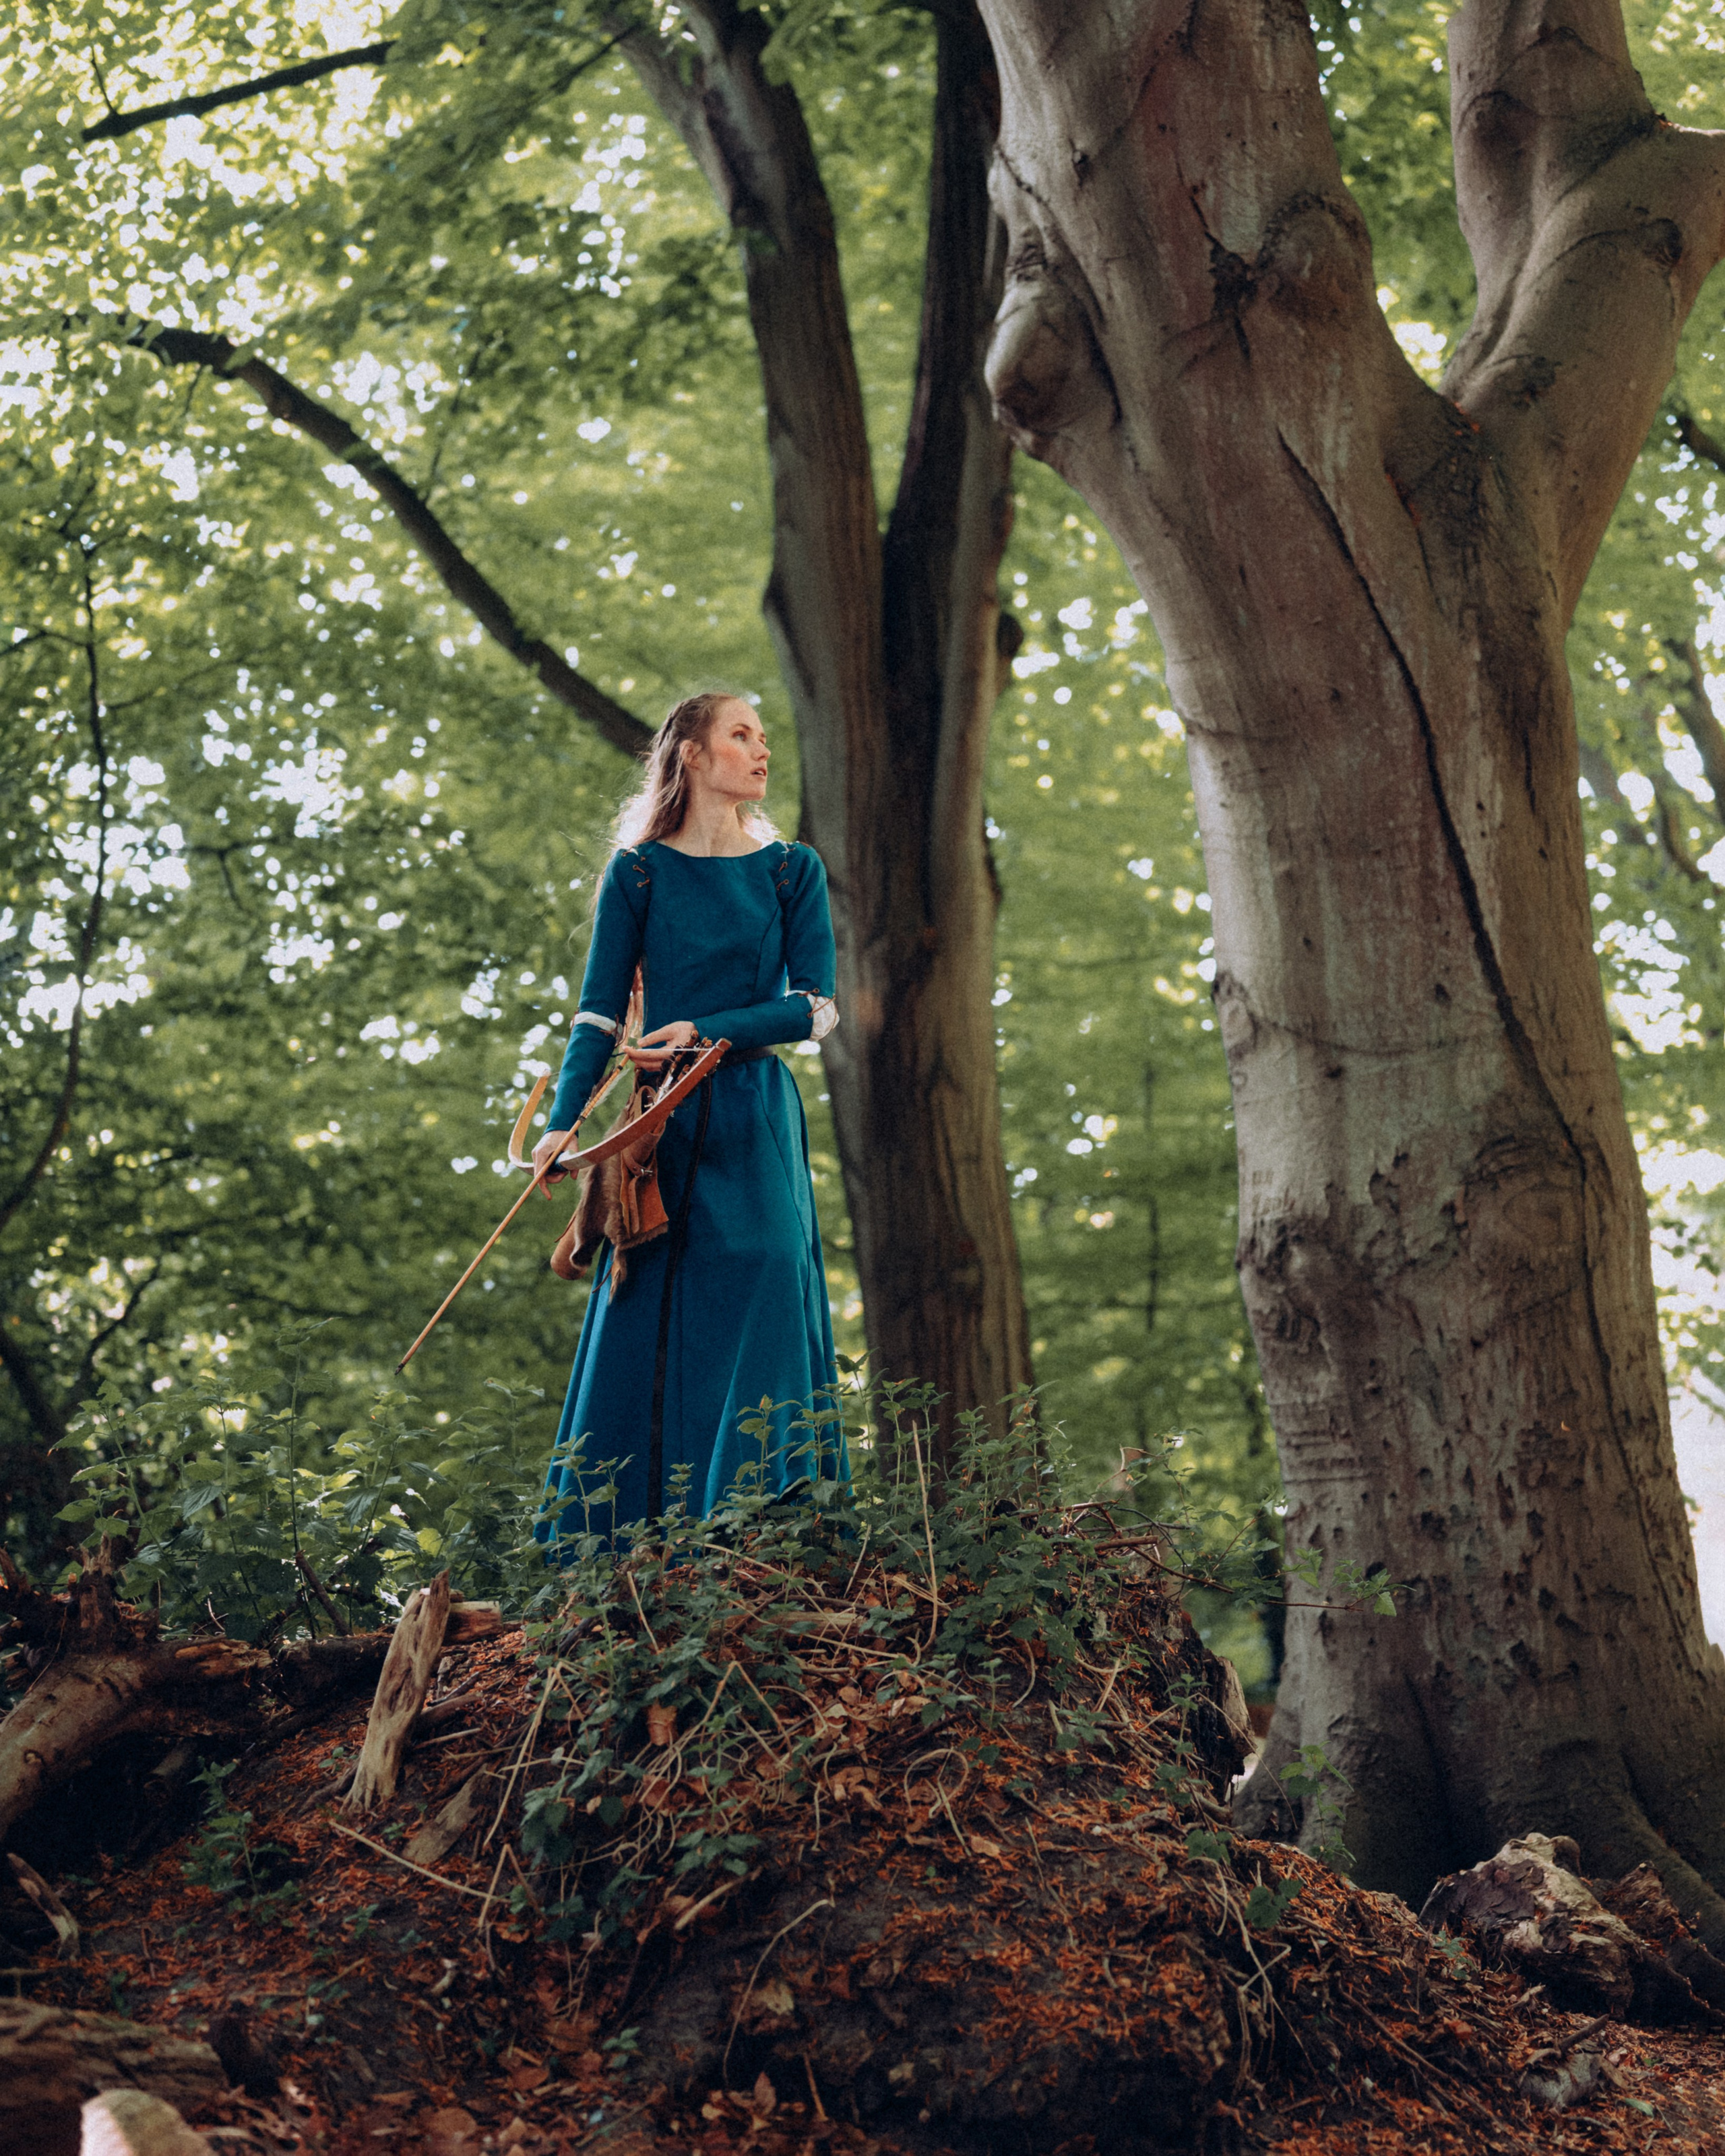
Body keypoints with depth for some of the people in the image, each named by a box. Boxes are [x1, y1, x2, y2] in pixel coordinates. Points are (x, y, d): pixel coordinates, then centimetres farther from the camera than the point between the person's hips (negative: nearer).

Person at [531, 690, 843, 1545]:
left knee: (758, 1330, -5)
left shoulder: (792, 870, 8)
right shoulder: (637, 872, 6)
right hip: (663, 1125, -1)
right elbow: (601, 1011, 1)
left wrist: (707, 1032, -13)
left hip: (756, 1125, 1)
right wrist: (564, 1120, -13)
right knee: (642, 1337, -3)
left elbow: (817, 1008, 0)